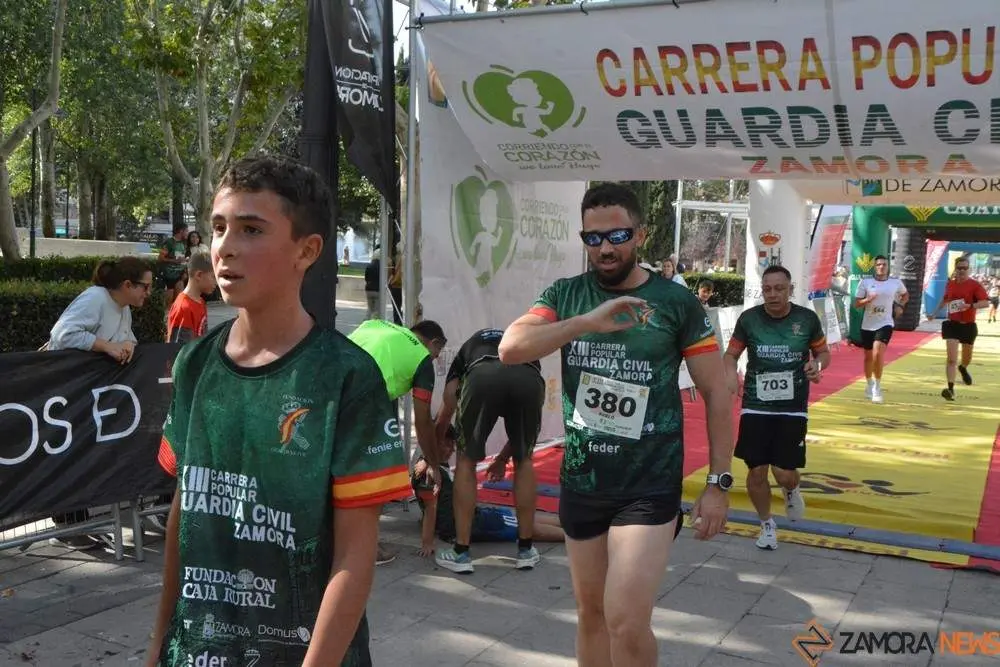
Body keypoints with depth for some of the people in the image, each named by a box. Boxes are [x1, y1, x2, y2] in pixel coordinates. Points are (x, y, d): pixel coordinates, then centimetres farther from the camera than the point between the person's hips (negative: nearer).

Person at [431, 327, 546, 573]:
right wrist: (504, 456, 56)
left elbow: (447, 410, 36)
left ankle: (461, 553, 20)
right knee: (524, 461, 25)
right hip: (529, 380, 2)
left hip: (482, 377, -1)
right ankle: (526, 550, 30)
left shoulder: (469, 346, 41)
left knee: (466, 461, 19)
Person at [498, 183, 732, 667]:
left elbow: (716, 393, -1)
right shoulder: (566, 295, 2)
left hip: (649, 488, -3)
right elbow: (509, 349, -14)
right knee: (591, 613, 16)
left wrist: (718, 482, -5)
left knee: (626, 623, -11)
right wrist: (587, 322, -27)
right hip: (579, 483, 4)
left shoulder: (677, 302, -5)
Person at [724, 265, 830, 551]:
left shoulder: (807, 318, -4)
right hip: (755, 407, 1)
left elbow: (823, 352, 10)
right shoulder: (748, 318, -4)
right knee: (756, 471, 2)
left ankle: (792, 490, 34)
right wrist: (730, 376, -15)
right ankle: (767, 525, 27)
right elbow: (731, 354, 6)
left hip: (793, 408, -1)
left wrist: (818, 364, -14)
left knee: (784, 474, -5)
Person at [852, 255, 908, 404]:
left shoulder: (896, 282, 1)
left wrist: (900, 305, 6)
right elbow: (856, 303, -1)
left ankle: (877, 388, -9)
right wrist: (868, 299, -18)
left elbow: (905, 295, 22)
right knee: (868, 356, 13)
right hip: (868, 325, 2)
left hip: (885, 324, -1)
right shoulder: (865, 282, -2)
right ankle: (869, 385, 35)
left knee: (878, 354, -20)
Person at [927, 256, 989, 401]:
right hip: (952, 324, 0)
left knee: (967, 357, 21)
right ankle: (951, 389, -20)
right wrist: (934, 313, 20)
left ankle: (963, 368, 57)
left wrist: (970, 305, -35)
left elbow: (986, 302, -20)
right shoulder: (950, 284, 2)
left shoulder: (974, 285, -9)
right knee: (952, 358, -14)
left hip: (968, 326, 0)